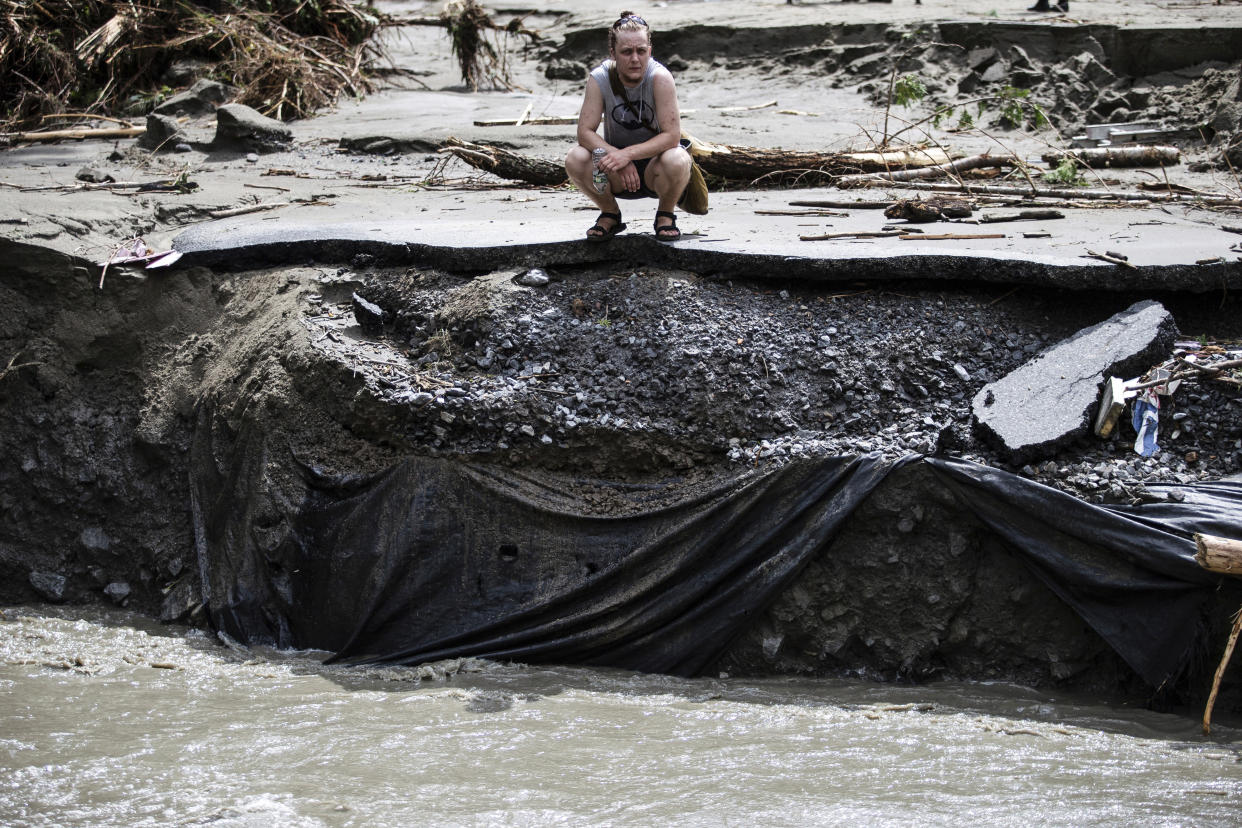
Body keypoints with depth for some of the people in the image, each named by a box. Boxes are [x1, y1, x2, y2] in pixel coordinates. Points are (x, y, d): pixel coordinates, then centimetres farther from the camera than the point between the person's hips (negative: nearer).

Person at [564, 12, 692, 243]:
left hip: (653, 164, -2)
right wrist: (616, 155, -34)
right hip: (617, 177, 2)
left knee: (677, 161, -36)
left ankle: (665, 215, -2)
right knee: (575, 159, -27)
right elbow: (585, 132, -17)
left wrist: (628, 154, -38)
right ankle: (610, 215, 3)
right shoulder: (599, 78, -15)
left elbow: (672, 136, -26)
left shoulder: (660, 78, -21)